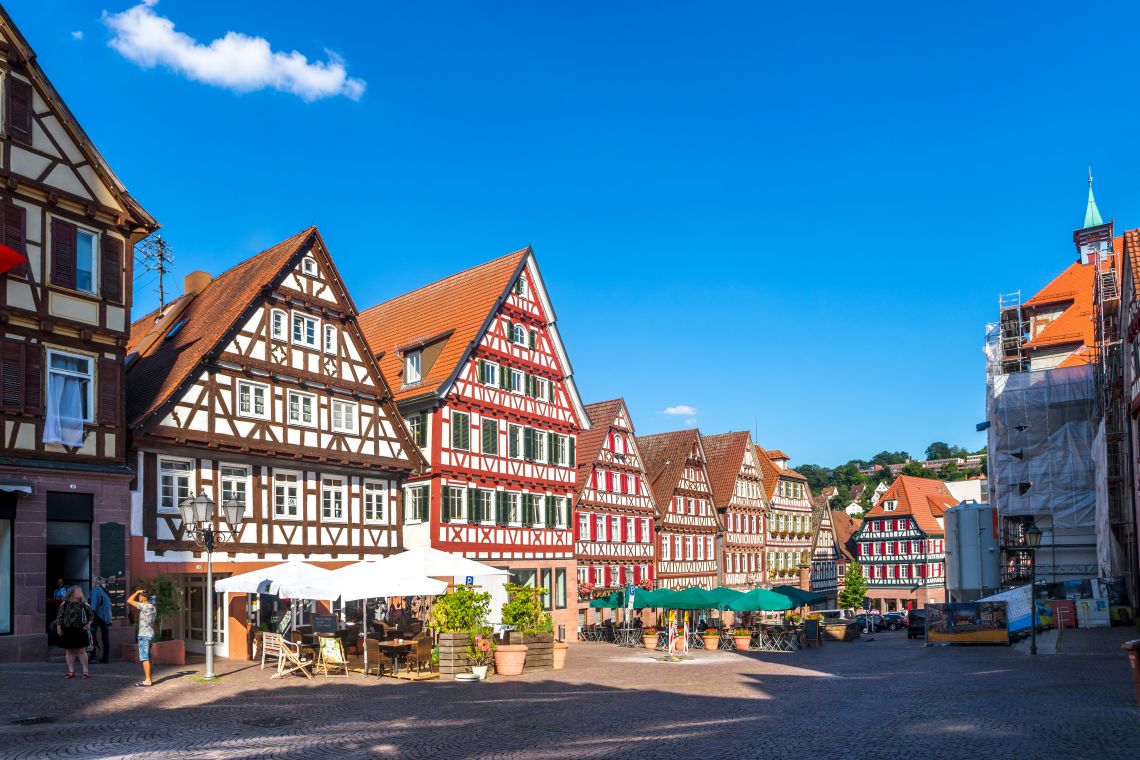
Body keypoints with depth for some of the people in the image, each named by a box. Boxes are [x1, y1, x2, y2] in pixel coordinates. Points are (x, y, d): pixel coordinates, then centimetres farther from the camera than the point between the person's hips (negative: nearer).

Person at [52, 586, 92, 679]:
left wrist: (88, 624, 1)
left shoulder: (83, 604, 6)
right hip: (67, 631, 0)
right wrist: (58, 627, -4)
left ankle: (85, 671, 2)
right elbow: (59, 616, 2)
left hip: (79, 630, 0)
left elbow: (90, 614, 13)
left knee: (81, 651, -2)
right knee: (69, 651, 5)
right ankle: (71, 671, 14)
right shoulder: (65, 604, 2)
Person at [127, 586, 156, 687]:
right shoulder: (152, 608, 13)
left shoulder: (145, 607, -15)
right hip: (150, 635, 9)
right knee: (148, 658, 12)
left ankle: (147, 680, -9)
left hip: (144, 636, -9)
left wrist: (137, 592, -5)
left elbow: (129, 601, -16)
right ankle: (148, 679, 15)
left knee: (145, 658, -8)